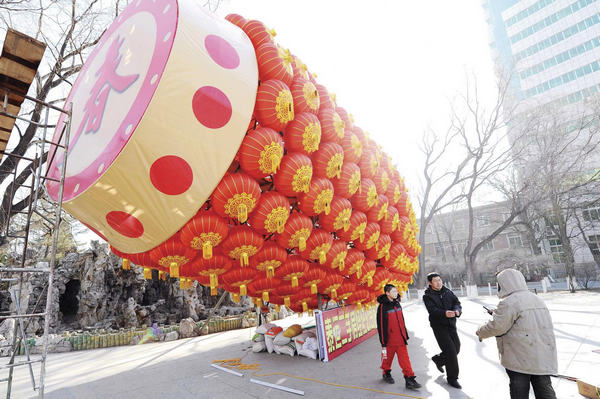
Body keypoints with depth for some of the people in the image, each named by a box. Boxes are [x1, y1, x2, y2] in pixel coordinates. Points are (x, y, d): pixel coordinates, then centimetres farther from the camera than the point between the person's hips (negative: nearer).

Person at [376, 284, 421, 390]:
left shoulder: (397, 304, 7)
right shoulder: (383, 307, -15)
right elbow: (381, 326, -14)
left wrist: (406, 335, 20)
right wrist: (383, 343, -13)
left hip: (400, 338, 5)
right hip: (390, 339, -5)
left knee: (404, 358, 2)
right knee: (387, 357, 10)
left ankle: (410, 379, 7)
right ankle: (386, 373, 33)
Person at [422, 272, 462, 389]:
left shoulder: (448, 292, 7)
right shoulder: (428, 296, -10)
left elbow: (456, 302, -1)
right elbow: (432, 310, -22)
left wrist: (457, 310, -24)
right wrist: (445, 313, -41)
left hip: (451, 325, 6)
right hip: (439, 326, -6)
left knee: (456, 348, 14)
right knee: (450, 351, -8)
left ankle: (438, 359, 40)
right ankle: (452, 378, 11)